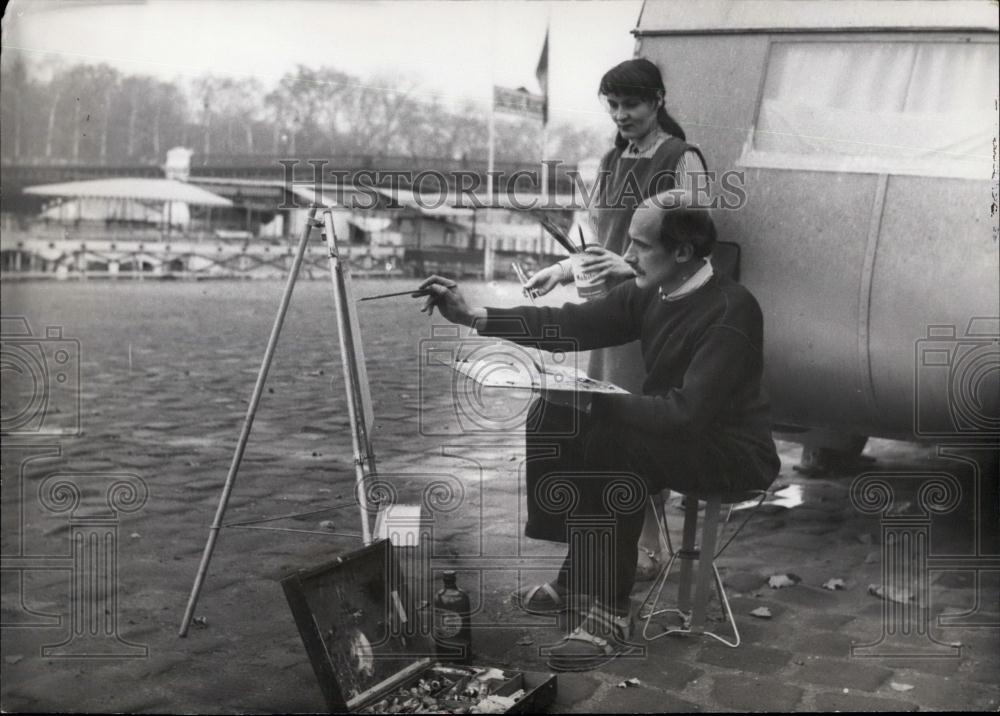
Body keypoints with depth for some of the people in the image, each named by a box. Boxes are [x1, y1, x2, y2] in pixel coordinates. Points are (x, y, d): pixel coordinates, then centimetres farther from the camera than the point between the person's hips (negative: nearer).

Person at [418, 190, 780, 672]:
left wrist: (594, 402, -31)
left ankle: (612, 612, -21)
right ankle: (579, 574, 3)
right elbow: (573, 324, -2)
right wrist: (472, 317, -8)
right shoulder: (647, 292, -1)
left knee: (608, 446, -31)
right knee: (553, 419, -4)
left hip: (732, 453, -8)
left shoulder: (731, 312, -25)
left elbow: (688, 412, -32)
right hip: (675, 432, 9)